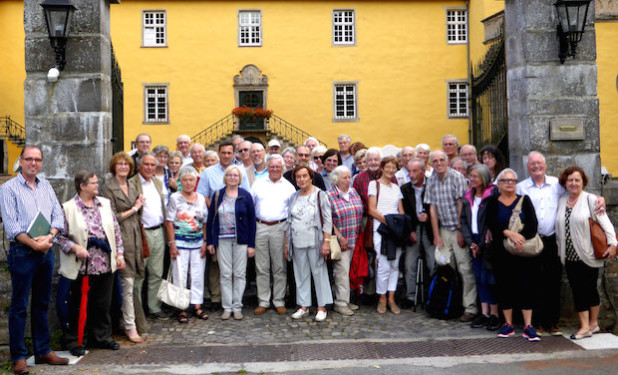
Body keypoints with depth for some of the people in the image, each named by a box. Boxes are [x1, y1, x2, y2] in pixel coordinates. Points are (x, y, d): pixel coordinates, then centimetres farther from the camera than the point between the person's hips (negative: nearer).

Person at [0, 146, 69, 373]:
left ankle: (43, 351, 22)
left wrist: (49, 237, -10)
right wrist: (33, 244, -18)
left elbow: (58, 215, 7)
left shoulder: (46, 186, 12)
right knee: (19, 306, 1)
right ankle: (18, 357, 9)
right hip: (22, 252, -5)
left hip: (46, 252, 5)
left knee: (42, 303, 13)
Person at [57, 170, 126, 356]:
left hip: (106, 264, 4)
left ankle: (101, 337, 27)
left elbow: (116, 230, 13)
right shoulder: (69, 208, -5)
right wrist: (75, 247, -19)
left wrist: (119, 254, 8)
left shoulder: (105, 204, 10)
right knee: (79, 306, 5)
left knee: (103, 304, 12)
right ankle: (74, 341, 20)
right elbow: (61, 236, -4)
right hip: (82, 267, -4)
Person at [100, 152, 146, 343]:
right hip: (121, 238, -7)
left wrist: (139, 206, 9)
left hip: (134, 236, 7)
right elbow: (112, 218, -11)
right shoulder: (108, 187, -5)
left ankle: (124, 321, 19)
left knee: (130, 282, 9)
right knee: (127, 283, -6)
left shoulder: (131, 187, 17)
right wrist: (134, 208, -6)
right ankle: (130, 327, -1)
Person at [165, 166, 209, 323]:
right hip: (180, 241, -3)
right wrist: (172, 243, -9)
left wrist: (205, 242, 4)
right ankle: (181, 308, 9)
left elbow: (205, 222, 11)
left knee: (198, 274, 7)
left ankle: (197, 306, 17)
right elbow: (169, 222, -4)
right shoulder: (175, 198, -2)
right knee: (180, 275, -1)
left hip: (198, 242, 3)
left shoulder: (201, 198, 8)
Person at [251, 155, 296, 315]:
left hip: (279, 228, -1)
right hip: (260, 227, 1)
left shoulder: (288, 186, 8)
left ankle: (279, 302, 12)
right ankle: (263, 302, 11)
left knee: (279, 267, 3)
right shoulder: (258, 184, 11)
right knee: (262, 267, 3)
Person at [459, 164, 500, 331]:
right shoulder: (468, 196, 10)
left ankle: (494, 314, 7)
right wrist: (470, 242, -1)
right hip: (474, 241, 6)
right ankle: (484, 313, 15)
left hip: (488, 242, -6)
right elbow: (463, 220, 10)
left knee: (488, 278, -5)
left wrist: (482, 245, -11)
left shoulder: (493, 194, -11)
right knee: (479, 278, 8)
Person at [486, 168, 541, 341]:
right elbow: (491, 224, -7)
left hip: (524, 251, 0)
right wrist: (509, 234, -21)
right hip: (501, 251, 0)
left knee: (526, 285, -3)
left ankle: (528, 326, 3)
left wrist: (521, 237, -22)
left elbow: (533, 223, -4)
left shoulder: (524, 200, 8)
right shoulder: (492, 202, 7)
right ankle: (508, 324, 16)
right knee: (504, 286, 5)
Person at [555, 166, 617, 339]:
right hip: (569, 256, 4)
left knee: (589, 289, 6)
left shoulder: (590, 199, -4)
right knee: (577, 290, 4)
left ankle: (593, 323, 22)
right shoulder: (561, 201, 10)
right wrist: (560, 249, 9)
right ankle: (585, 327, 9)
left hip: (588, 255, -4)